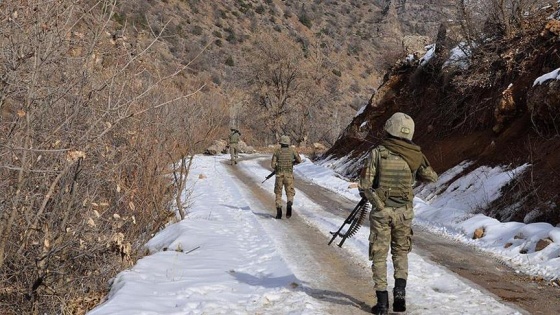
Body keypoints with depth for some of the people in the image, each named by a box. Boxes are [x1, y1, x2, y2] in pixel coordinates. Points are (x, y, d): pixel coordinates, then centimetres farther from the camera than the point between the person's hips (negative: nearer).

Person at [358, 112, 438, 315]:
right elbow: (432, 177, 13)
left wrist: (367, 194, 10)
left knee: (379, 255, 8)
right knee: (401, 252, 21)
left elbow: (365, 184, -12)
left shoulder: (378, 152, -11)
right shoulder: (415, 155, -2)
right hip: (404, 212, 2)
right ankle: (400, 290, 5)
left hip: (381, 211, -2)